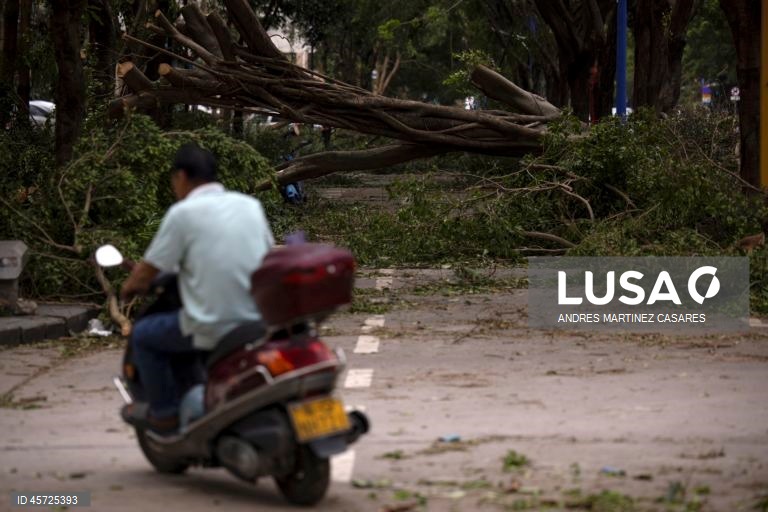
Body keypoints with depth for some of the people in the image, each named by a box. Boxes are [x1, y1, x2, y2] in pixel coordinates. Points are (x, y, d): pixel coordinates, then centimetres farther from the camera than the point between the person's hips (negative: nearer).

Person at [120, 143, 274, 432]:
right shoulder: (250, 205, 7)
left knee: (143, 335, 18)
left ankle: (164, 414, 21)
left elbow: (146, 273, -4)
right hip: (258, 321, 6)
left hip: (212, 328, -6)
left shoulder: (182, 213, -8)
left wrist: (128, 288, 19)